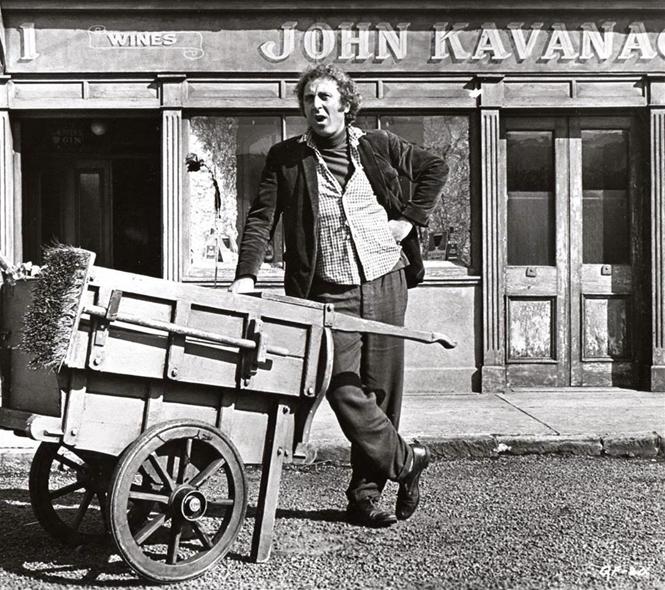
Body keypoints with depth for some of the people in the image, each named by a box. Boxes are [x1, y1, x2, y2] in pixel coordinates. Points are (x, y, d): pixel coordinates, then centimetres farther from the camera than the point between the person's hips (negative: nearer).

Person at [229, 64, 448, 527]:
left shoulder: (377, 146, 8)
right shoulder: (285, 158, 4)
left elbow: (435, 167, 20)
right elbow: (262, 217, -1)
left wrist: (411, 218, 8)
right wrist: (247, 274, -15)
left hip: (385, 284, 2)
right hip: (328, 294, -1)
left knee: (381, 391, 5)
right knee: (344, 391, -11)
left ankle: (366, 493, 19)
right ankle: (406, 460, 12)